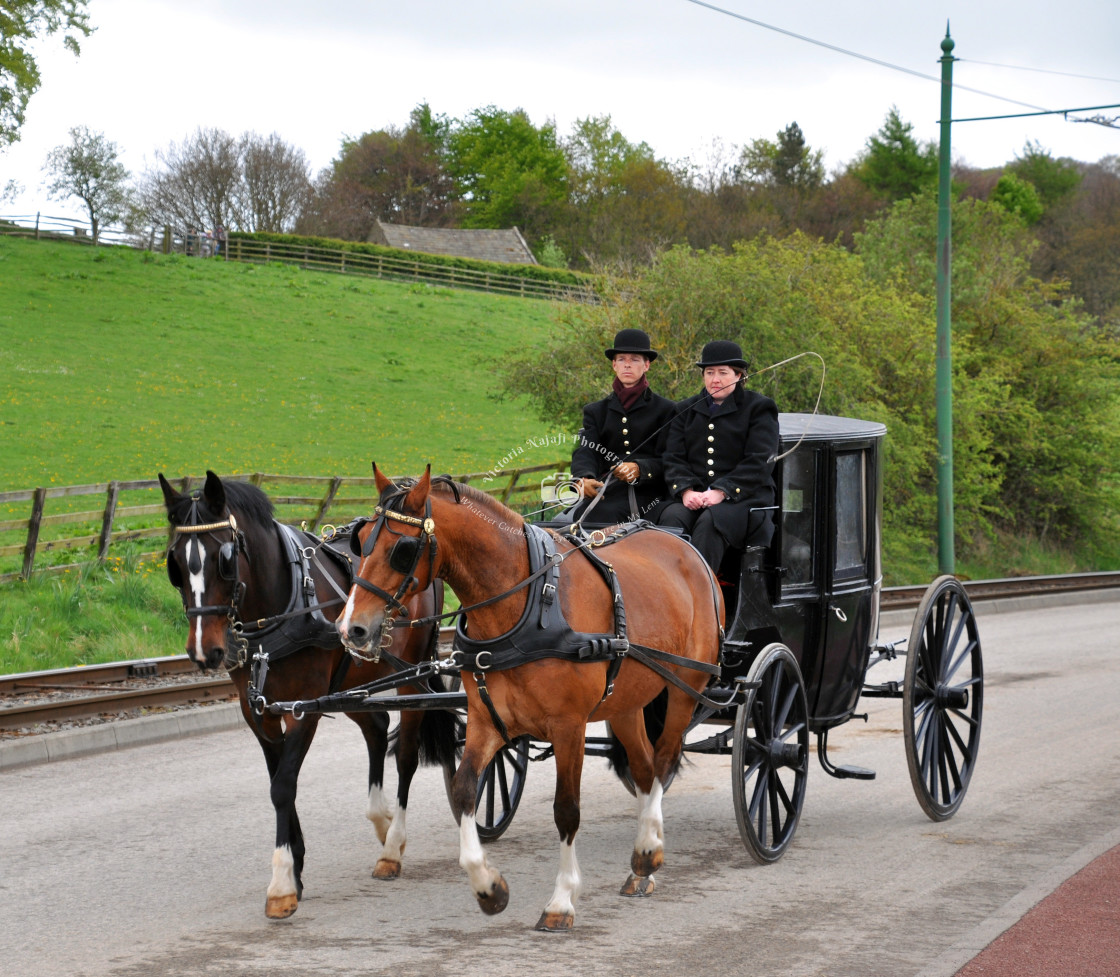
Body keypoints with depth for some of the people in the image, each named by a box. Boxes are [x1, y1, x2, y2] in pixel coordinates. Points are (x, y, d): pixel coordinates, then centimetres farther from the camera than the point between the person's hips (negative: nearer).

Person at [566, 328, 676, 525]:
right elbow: (584, 452, 5)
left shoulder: (665, 410, 13)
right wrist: (583, 478, -20)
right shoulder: (595, 411, 22)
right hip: (607, 495, 2)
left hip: (648, 496, -2)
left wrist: (640, 469, -19)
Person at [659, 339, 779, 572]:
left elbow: (759, 463, -4)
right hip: (693, 498, 3)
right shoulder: (686, 410, 21)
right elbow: (673, 458, 10)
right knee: (671, 517, -31)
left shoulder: (759, 408, 8)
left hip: (743, 498, -3)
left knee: (709, 521, -36)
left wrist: (722, 491, -16)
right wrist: (685, 490, -11)